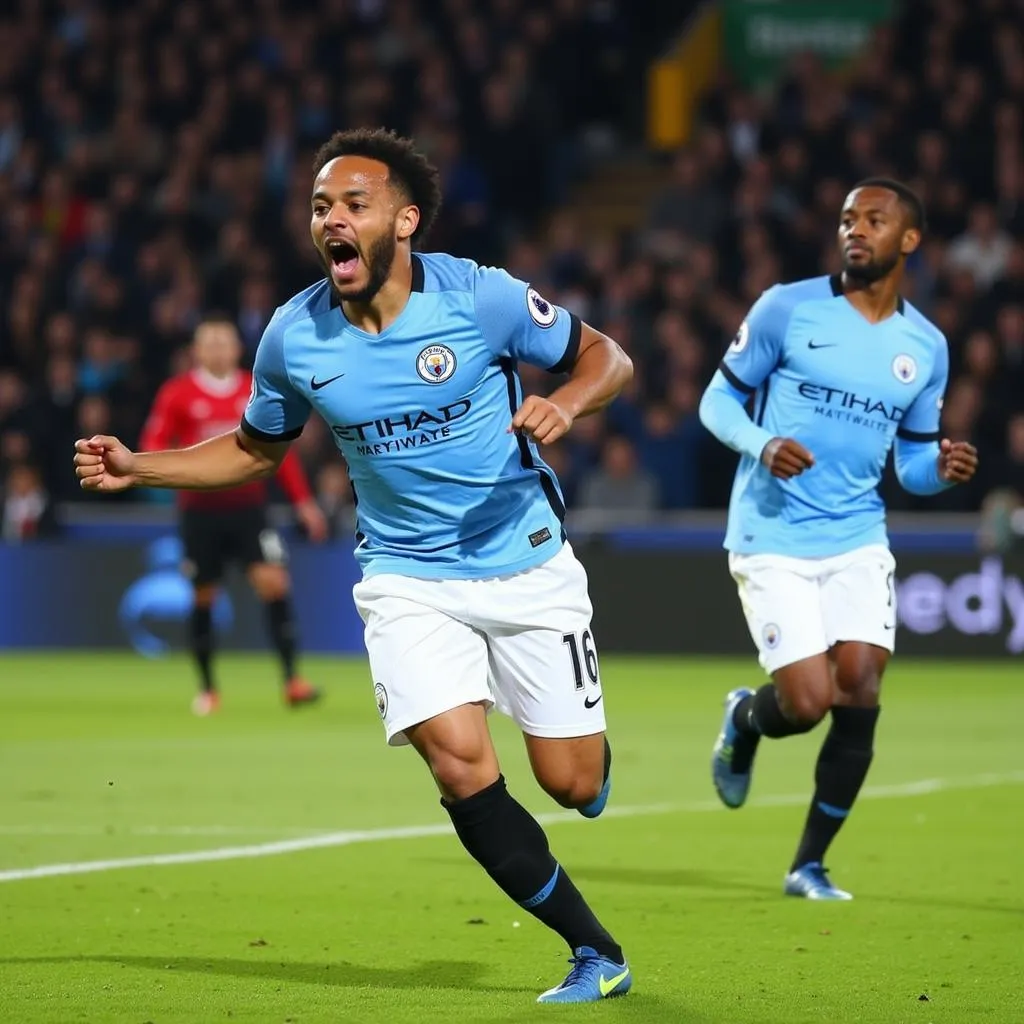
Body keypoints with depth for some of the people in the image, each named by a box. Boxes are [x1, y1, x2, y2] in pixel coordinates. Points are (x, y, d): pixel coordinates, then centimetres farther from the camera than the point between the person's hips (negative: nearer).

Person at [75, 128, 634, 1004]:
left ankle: (589, 747, 42)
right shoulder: (294, 336, -6)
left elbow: (607, 357, -3)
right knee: (461, 767, -18)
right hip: (408, 578, 2)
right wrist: (137, 468, -2)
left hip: (527, 565, -1)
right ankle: (597, 955, -1)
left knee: (573, 784, 0)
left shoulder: (480, 297, -15)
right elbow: (254, 449, 11)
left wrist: (564, 403, -25)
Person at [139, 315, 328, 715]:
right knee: (203, 597, 5)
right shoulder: (178, 393, 0)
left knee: (274, 582, -14)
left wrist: (303, 501, 9)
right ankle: (207, 688, 19)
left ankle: (291, 679, -13)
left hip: (248, 506, 1)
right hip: (201, 510, -1)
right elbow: (151, 449, -1)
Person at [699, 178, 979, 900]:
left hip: (858, 542, 3)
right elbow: (718, 399, 2)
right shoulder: (788, 308, -4)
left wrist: (942, 469, -8)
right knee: (808, 702, -12)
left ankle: (810, 864, 8)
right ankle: (745, 718, 26)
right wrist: (762, 445, -18)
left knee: (859, 697, -9)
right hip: (773, 539, -3)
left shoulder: (926, 347, 8)